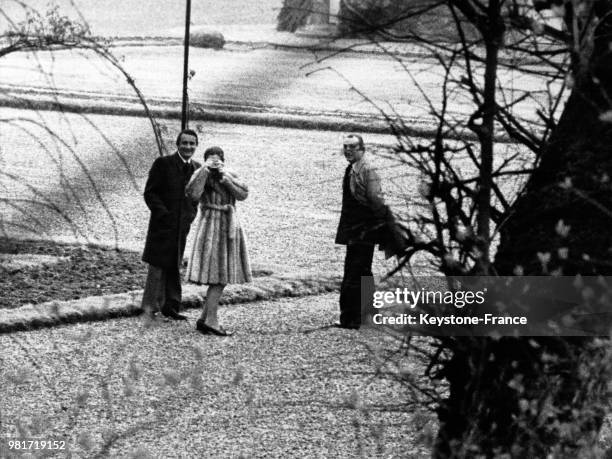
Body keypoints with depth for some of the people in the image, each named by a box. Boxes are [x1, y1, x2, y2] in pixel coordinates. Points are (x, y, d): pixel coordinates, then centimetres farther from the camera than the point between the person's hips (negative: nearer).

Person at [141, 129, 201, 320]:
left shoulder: (197, 169, 9)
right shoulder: (163, 164, -6)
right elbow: (150, 193, -8)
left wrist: (191, 215, 4)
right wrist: (163, 214, -16)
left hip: (183, 226, 5)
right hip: (163, 224, -5)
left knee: (174, 266, 11)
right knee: (158, 265, -3)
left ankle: (170, 306, 16)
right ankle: (150, 306, 4)